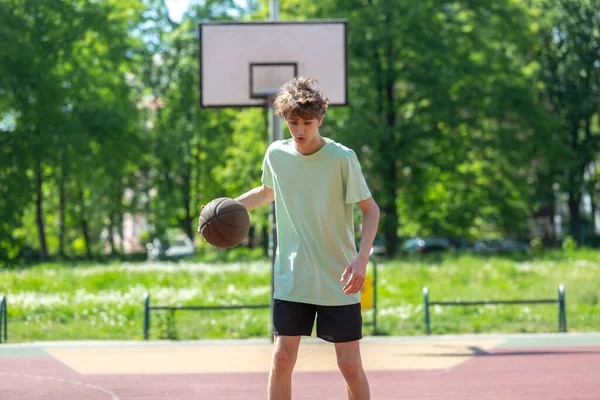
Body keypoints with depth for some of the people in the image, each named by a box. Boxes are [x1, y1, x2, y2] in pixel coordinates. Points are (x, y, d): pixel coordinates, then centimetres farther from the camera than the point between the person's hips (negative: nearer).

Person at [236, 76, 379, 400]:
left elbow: (370, 209, -6)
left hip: (338, 280, -3)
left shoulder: (342, 158, -12)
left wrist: (361, 258, -19)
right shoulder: (276, 154, 0)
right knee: (281, 359, 0)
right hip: (291, 279, 3)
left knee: (350, 365, -1)